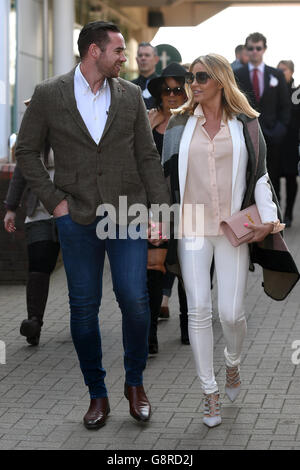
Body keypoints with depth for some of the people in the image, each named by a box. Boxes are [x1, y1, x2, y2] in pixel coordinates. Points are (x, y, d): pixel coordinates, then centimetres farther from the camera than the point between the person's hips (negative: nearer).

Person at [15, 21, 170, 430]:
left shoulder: (130, 95, 5)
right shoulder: (48, 95, -1)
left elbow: (148, 156, 7)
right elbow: (26, 151, 5)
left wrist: (159, 208, 1)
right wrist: (52, 199, -3)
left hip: (127, 215, 1)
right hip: (77, 219, -1)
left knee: (135, 301, -6)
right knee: (83, 308, 4)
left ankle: (135, 382, 16)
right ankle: (97, 394, 18)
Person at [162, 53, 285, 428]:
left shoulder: (245, 124, 6)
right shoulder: (179, 124, 8)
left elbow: (260, 174, 8)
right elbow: (166, 174, 13)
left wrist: (268, 217, -5)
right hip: (191, 228, 1)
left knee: (231, 312, -6)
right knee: (198, 311, -4)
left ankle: (232, 363, 28)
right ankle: (209, 392, 7)